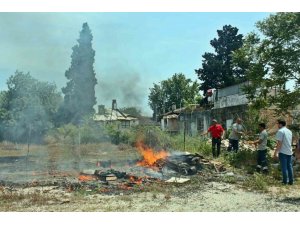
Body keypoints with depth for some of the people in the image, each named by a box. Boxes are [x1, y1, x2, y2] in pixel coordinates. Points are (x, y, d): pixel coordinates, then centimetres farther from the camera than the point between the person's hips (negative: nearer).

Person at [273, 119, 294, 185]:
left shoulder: (280, 131, -12)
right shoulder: (289, 131, 14)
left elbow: (279, 143, -17)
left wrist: (276, 152, -15)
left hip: (283, 152, -7)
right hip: (289, 151, 7)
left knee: (284, 167, -1)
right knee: (289, 166, 11)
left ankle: (285, 181, 2)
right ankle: (291, 181, 13)